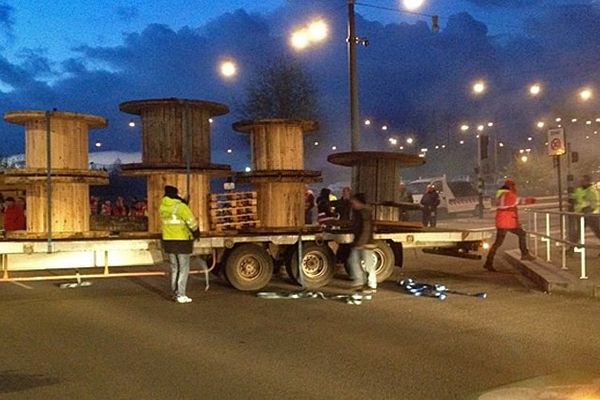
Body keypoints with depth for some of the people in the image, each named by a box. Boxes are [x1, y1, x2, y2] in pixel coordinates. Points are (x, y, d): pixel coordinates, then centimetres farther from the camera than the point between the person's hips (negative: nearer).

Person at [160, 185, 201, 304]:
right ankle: (181, 295, -1)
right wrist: (196, 233, 1)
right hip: (182, 241, -6)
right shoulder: (180, 207, -16)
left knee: (174, 268, 17)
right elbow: (192, 221, -15)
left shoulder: (162, 206, 2)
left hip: (168, 241, 6)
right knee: (184, 269, 2)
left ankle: (175, 293, 21)